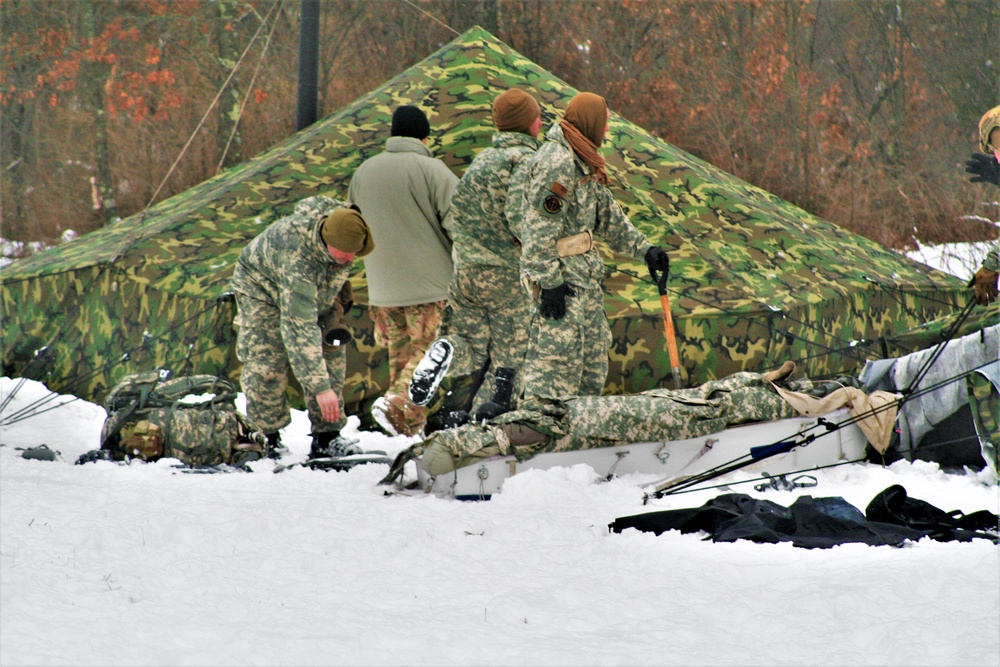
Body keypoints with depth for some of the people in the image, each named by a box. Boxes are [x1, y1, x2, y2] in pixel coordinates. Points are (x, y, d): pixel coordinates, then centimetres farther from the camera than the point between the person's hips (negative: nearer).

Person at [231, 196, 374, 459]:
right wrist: (320, 386, -50)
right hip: (262, 287, -6)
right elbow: (299, 329, -48)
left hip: (315, 292, 6)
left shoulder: (345, 225, -26)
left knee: (331, 355, -5)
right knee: (265, 364, -16)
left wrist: (335, 303, 4)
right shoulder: (299, 257, -46)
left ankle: (326, 437, -2)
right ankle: (268, 439, -3)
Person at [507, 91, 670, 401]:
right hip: (560, 273, -11)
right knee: (559, 352, -12)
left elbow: (609, 215, 24)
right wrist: (549, 282, -24)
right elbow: (539, 229, -22)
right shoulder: (556, 162, -19)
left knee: (595, 349, 16)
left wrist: (644, 248, 20)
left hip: (584, 272, 11)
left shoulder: (583, 162, 15)